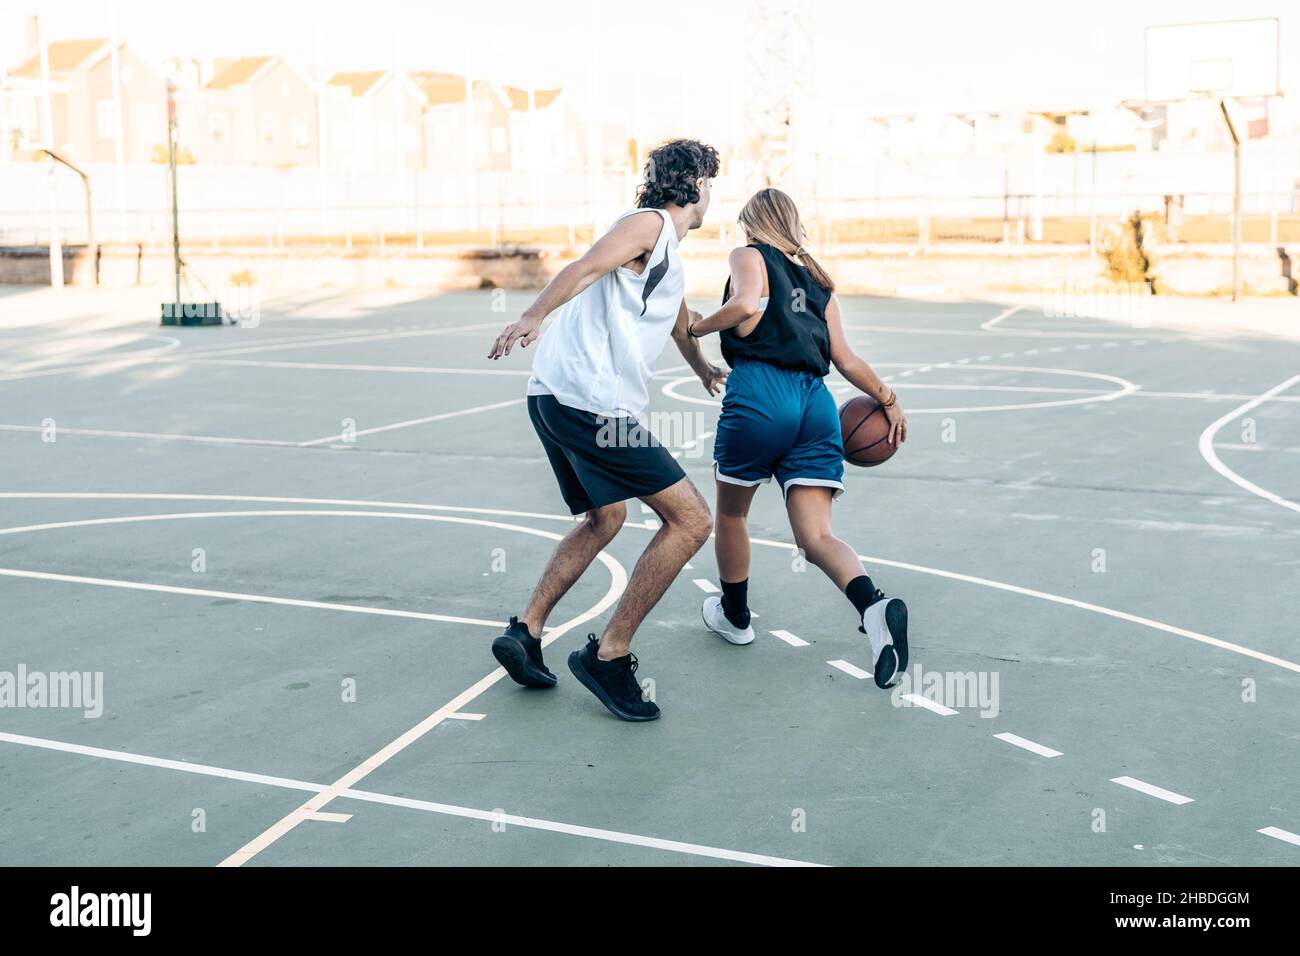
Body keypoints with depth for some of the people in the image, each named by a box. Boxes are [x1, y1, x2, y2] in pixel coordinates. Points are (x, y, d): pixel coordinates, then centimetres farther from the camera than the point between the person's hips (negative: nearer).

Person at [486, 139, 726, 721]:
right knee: (691, 519, -10)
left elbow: (679, 315, 45)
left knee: (605, 519, 28)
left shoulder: (668, 251, 25)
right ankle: (609, 656, -4)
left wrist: (701, 366, 61)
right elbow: (588, 267, -23)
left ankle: (525, 632, 23)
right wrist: (534, 316, -39)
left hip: (557, 396, 11)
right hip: (591, 403, -11)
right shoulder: (648, 223, -4)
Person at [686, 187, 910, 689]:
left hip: (760, 391, -5)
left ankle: (734, 615, 37)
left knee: (731, 511, 20)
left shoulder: (749, 257, 10)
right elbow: (845, 358, 18)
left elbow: (746, 306, -12)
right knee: (816, 536, -1)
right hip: (816, 402, 5)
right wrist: (888, 399, 28)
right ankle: (874, 606, -29)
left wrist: (697, 327, 4)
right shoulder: (818, 279, 25)